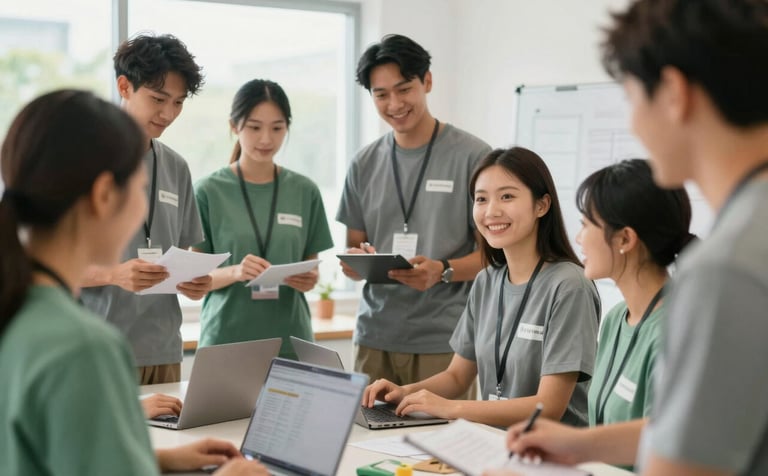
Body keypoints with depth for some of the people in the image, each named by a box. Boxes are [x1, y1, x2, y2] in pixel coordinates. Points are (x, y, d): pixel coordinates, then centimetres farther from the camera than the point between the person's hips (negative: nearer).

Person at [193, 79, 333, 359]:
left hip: (290, 339, 2)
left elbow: (311, 265, 11)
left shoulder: (305, 191, 4)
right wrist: (235, 273, -21)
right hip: (226, 340, -2)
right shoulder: (209, 191, -4)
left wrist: (309, 279, -12)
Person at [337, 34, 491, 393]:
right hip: (374, 337, 4)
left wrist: (442, 270, -19)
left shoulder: (473, 157, -2)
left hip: (444, 340, -3)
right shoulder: (364, 164, 10)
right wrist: (354, 262, -7)